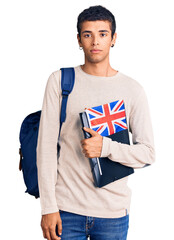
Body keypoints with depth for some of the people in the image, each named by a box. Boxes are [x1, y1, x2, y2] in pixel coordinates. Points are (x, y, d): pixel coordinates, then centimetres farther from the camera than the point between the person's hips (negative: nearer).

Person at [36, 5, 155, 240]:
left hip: (113, 212, 1)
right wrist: (48, 207, -6)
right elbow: (46, 146, -1)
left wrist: (106, 147, -17)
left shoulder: (132, 89, 3)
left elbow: (147, 153, 1)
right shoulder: (60, 80, 1)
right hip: (67, 209, 0)